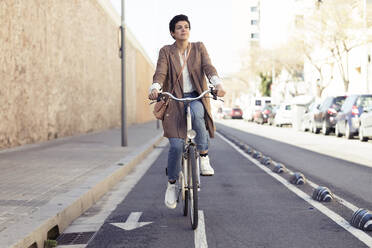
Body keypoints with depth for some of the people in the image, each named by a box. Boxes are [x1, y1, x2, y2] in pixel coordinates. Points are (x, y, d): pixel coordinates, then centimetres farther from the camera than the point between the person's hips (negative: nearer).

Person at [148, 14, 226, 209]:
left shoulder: (199, 48, 8)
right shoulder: (166, 52, 5)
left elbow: (208, 67, -8)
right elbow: (160, 73, -11)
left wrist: (218, 84, -29)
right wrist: (155, 89, -33)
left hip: (196, 98, 0)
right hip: (174, 100, 0)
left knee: (196, 113, -38)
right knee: (176, 146, -13)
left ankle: (204, 156, -21)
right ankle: (171, 184, 10)